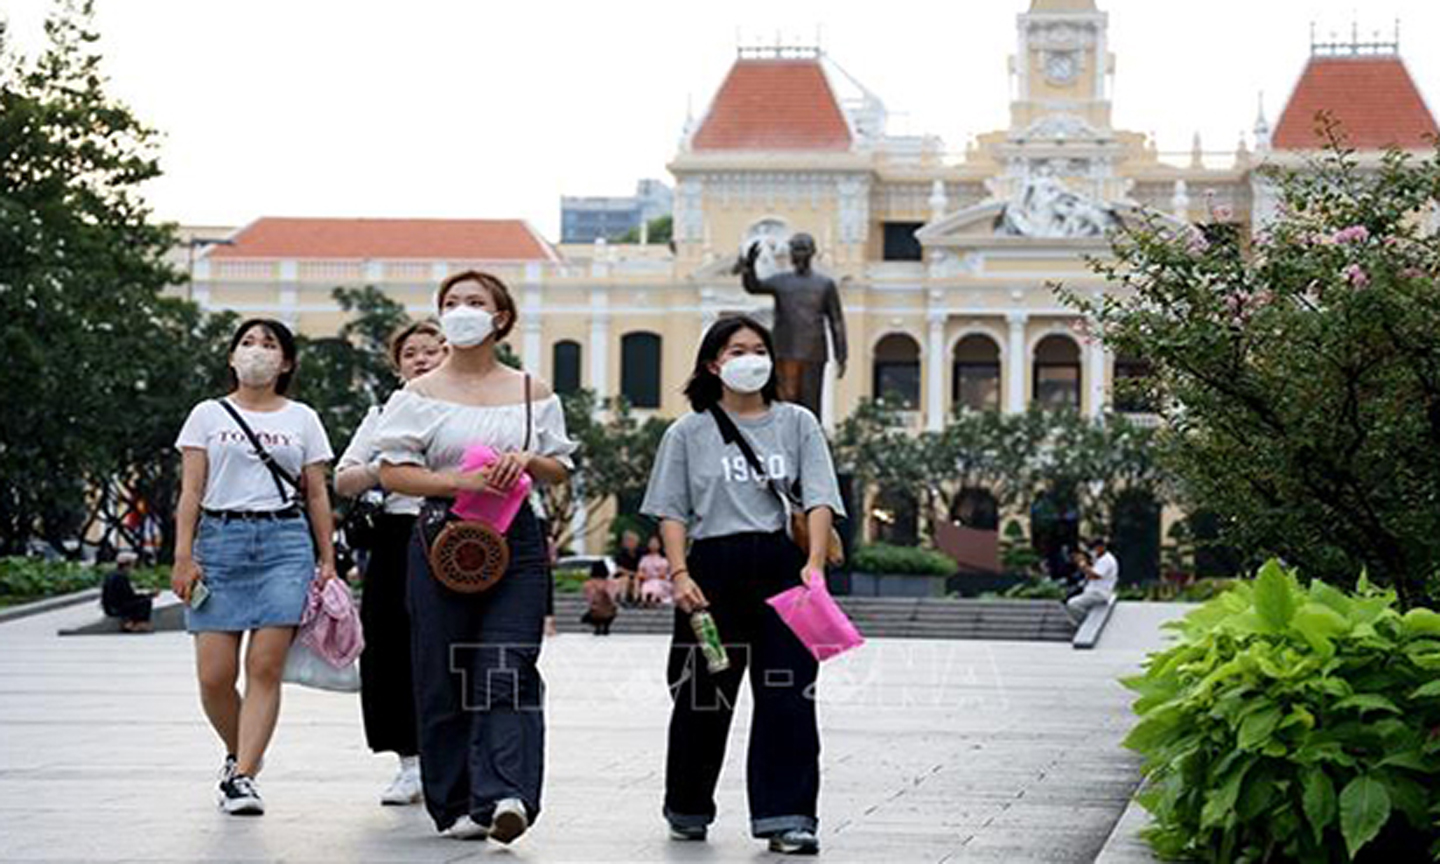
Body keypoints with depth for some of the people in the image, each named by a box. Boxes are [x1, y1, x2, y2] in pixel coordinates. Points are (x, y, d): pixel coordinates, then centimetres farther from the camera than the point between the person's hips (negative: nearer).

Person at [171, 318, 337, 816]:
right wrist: (183, 556, -4)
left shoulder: (302, 419, 13)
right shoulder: (209, 415, 11)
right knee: (215, 675, -5)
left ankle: (242, 777, -10)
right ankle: (238, 756, 21)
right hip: (220, 538, 0)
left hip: (285, 542, 0)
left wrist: (327, 560, 6)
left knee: (265, 668, -11)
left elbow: (317, 496, 13)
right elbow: (191, 492, 6)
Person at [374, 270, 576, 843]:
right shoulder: (420, 394, 6)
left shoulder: (532, 393, 11)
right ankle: (455, 805, 9)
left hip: (516, 539, 0)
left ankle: (505, 795, -24)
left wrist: (527, 461, -6)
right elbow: (392, 471, 0)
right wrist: (457, 482, -14)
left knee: (507, 671, -13)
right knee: (444, 678, 1)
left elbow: (560, 469, 16)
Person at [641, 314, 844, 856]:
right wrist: (679, 573, -8)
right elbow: (671, 511, 6)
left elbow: (819, 500, 1)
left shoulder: (797, 424, 9)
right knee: (703, 695, 8)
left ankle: (785, 816, -7)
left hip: (781, 566, 0)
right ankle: (687, 810, 27)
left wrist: (814, 563, -14)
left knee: (787, 693, -8)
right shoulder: (689, 433, 9)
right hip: (713, 568, 0)